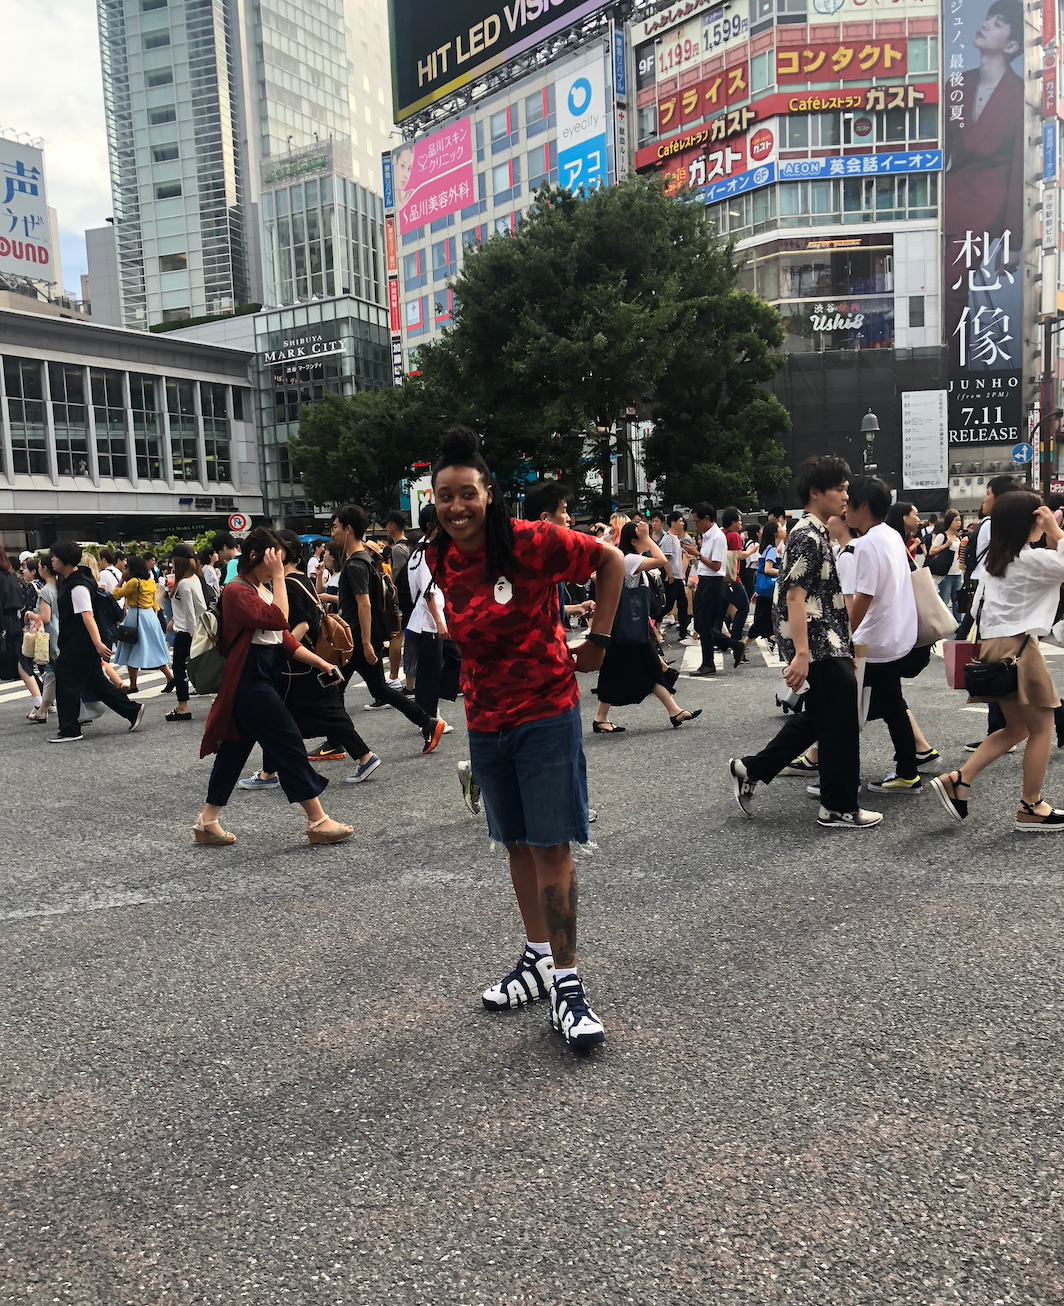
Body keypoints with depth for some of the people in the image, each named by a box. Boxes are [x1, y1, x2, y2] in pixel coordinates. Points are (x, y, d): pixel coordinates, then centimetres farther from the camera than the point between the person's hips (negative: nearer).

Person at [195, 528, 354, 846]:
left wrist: (321, 663, 8)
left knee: (235, 748, 13)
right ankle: (318, 822, -1)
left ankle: (207, 822, 21)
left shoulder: (263, 589, 16)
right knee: (290, 745, -7)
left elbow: (284, 637, 15)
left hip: (264, 677, 10)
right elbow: (278, 619, -28)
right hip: (249, 680, -10)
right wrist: (278, 575, -22)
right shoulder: (237, 591, -14)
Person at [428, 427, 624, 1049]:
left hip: (547, 713, -5)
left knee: (551, 848, -3)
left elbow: (611, 559, -4)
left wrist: (599, 640, -6)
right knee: (518, 845, 15)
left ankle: (567, 983, 8)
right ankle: (538, 958, 31)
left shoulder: (532, 542, -15)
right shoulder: (441, 562, 1)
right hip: (485, 722, 6)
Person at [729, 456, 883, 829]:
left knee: (814, 719, 18)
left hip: (828, 646, 10)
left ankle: (749, 770, 23)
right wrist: (801, 654, -28)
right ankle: (839, 808, 11)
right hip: (820, 649, -10)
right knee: (842, 725, -1)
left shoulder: (817, 535, 16)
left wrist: (846, 647, 26)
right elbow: (795, 597, -22)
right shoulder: (807, 537, -15)